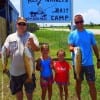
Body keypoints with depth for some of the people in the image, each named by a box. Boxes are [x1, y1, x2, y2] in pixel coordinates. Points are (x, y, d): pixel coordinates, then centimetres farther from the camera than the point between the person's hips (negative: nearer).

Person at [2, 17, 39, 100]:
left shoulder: (31, 36, -2)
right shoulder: (10, 37, 4)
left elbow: (37, 49, -10)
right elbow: (5, 51, 4)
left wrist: (32, 43, -30)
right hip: (15, 70, 2)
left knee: (29, 89, 15)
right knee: (17, 90, 18)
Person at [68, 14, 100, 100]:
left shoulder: (90, 34, 0)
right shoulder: (72, 34, -1)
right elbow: (70, 47, -7)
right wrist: (73, 48, -30)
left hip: (88, 63, 0)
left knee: (92, 84, 1)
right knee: (78, 82, 16)